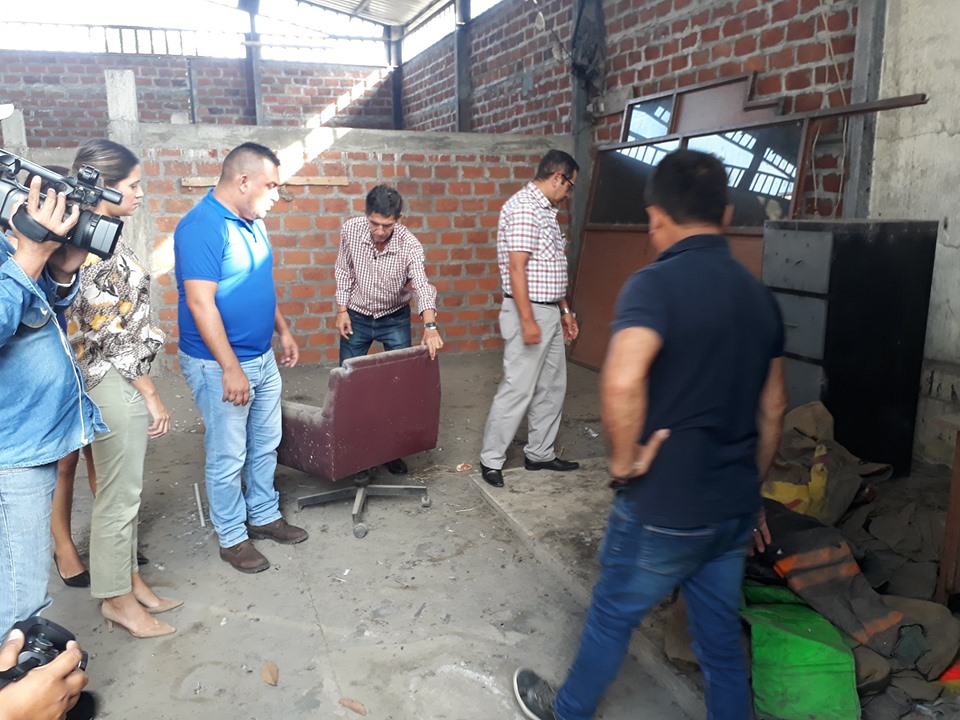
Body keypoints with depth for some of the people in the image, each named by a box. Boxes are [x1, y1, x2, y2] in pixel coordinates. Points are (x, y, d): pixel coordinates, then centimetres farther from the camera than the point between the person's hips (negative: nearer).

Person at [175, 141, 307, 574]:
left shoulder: (252, 222, 7)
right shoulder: (201, 227, -21)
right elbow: (200, 303, -24)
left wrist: (283, 331, 16)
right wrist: (230, 368, -25)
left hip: (263, 358, 9)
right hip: (219, 364, -9)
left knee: (265, 445, 18)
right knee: (228, 457, 5)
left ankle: (264, 516, 35)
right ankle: (232, 537, 22)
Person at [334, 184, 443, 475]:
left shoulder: (409, 244, -25)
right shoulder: (350, 230, -18)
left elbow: (421, 284, -40)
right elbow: (343, 271, -2)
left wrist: (430, 325, -55)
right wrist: (342, 310, -6)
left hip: (395, 319, -1)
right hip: (356, 317, 2)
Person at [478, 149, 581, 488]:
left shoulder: (545, 210, 16)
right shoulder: (523, 207, -15)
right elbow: (517, 268, -21)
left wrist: (564, 310, 20)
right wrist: (527, 320, -23)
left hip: (549, 312, 10)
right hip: (530, 313, -10)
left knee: (552, 386, 14)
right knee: (517, 390, -4)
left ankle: (540, 453, 26)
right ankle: (491, 460, 8)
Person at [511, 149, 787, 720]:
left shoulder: (657, 284, -19)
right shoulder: (760, 295, 5)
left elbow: (622, 381, -37)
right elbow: (773, 409, 13)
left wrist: (625, 460, -20)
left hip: (663, 511, -6)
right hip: (734, 510, 6)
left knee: (612, 616, 17)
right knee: (722, 635, 21)